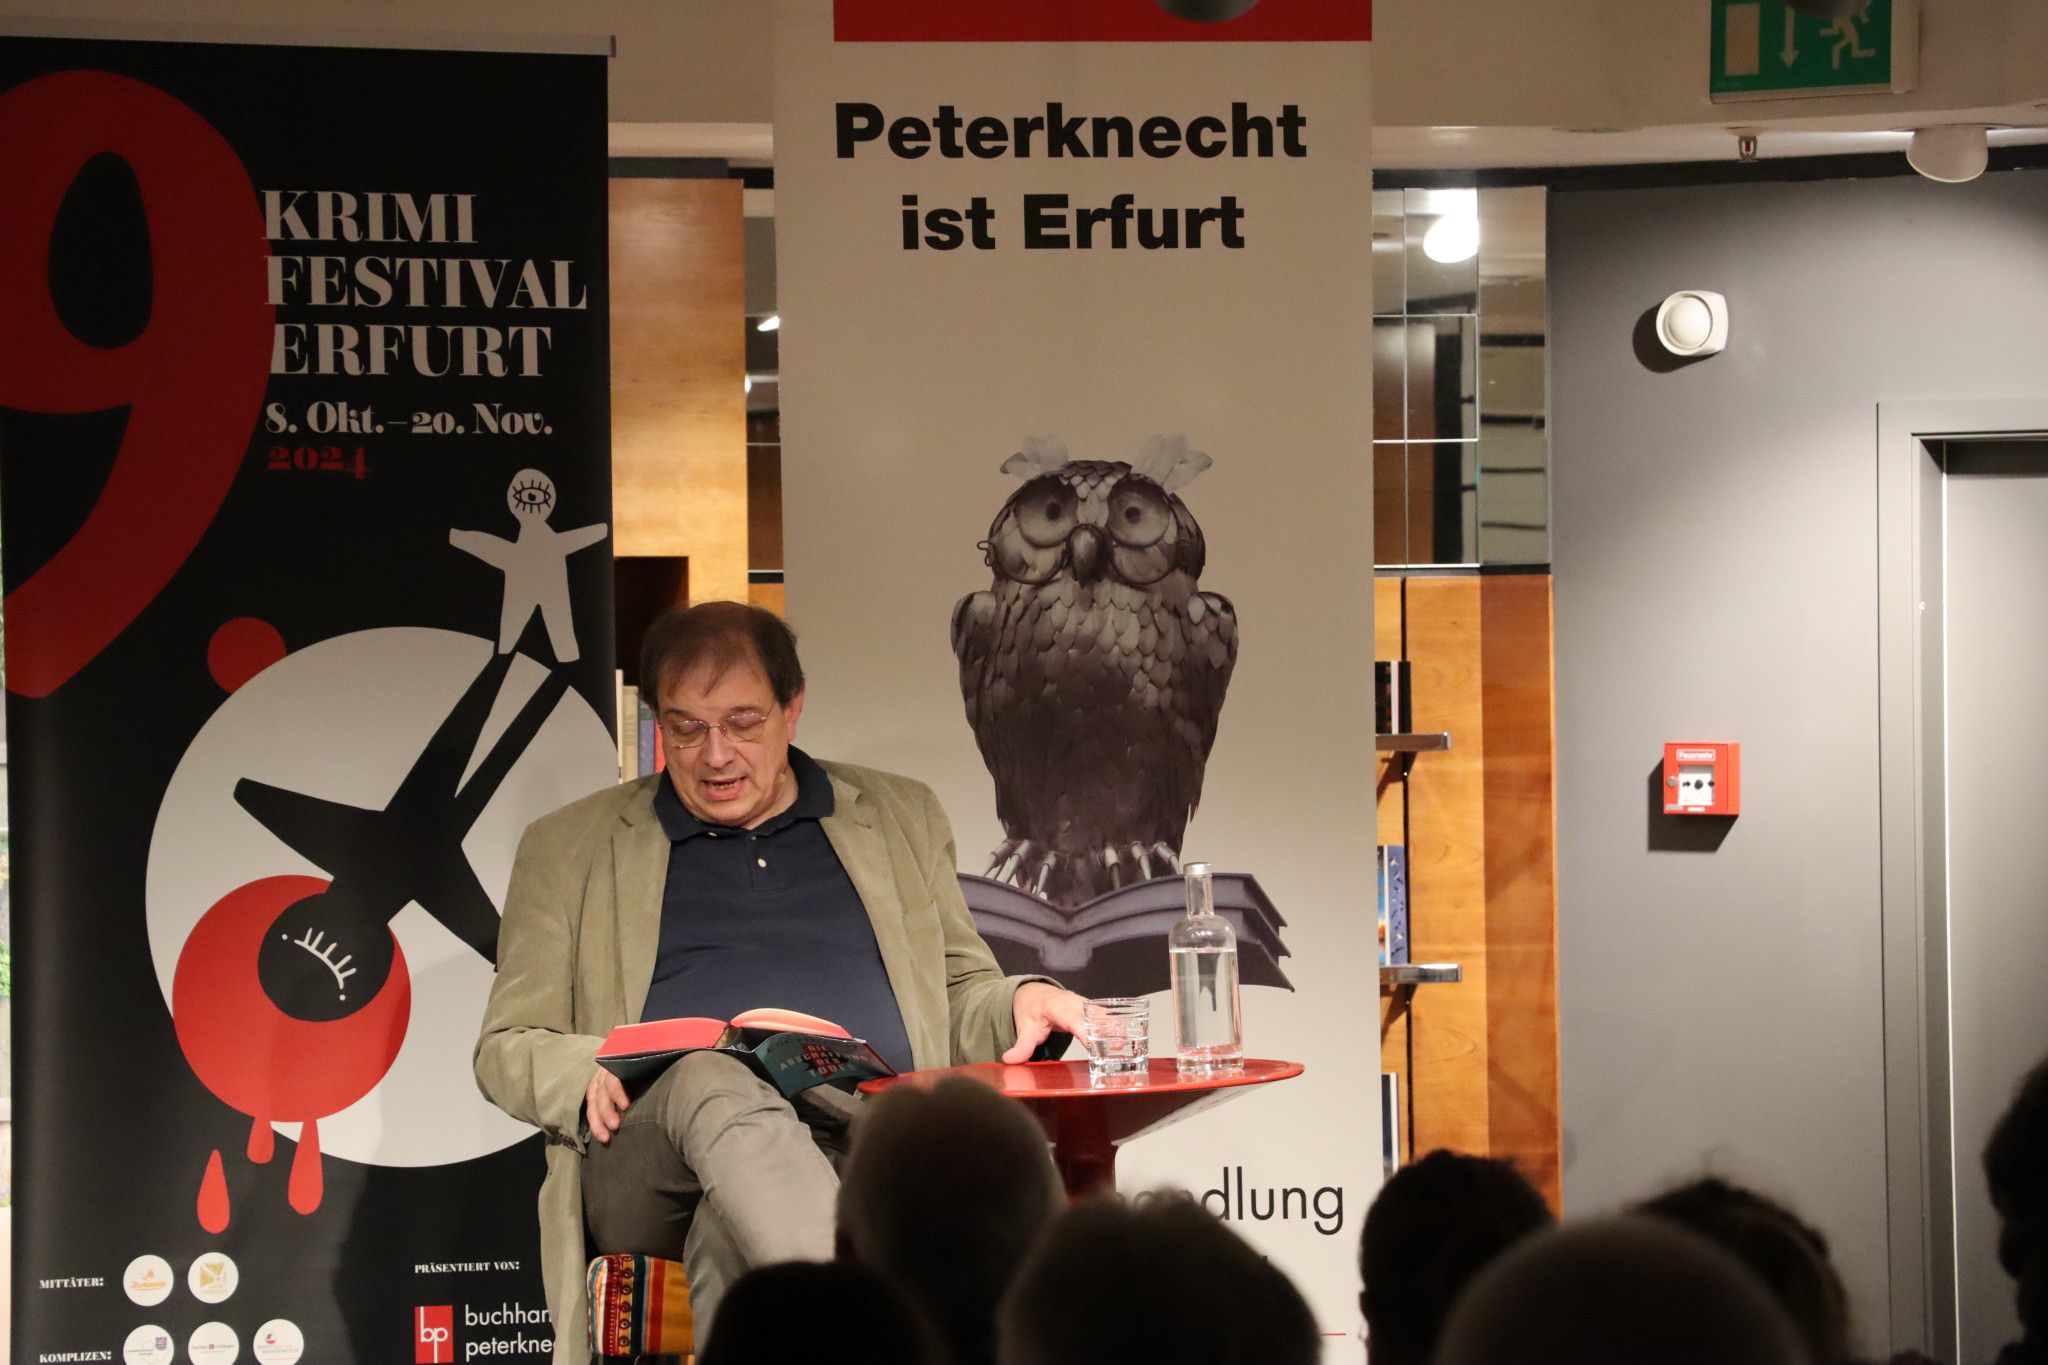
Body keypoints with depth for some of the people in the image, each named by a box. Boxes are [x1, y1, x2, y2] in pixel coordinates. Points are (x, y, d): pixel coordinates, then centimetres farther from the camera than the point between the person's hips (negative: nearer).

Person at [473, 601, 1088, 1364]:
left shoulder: (900, 819, 26)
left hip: (858, 1135, 2)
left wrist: (1018, 1002, 2)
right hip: (647, 1155, -2)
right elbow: (506, 1048, 18)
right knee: (713, 1081, -39)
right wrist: (585, 1077, -6)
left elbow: (960, 1001, 28)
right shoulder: (570, 847, 21)